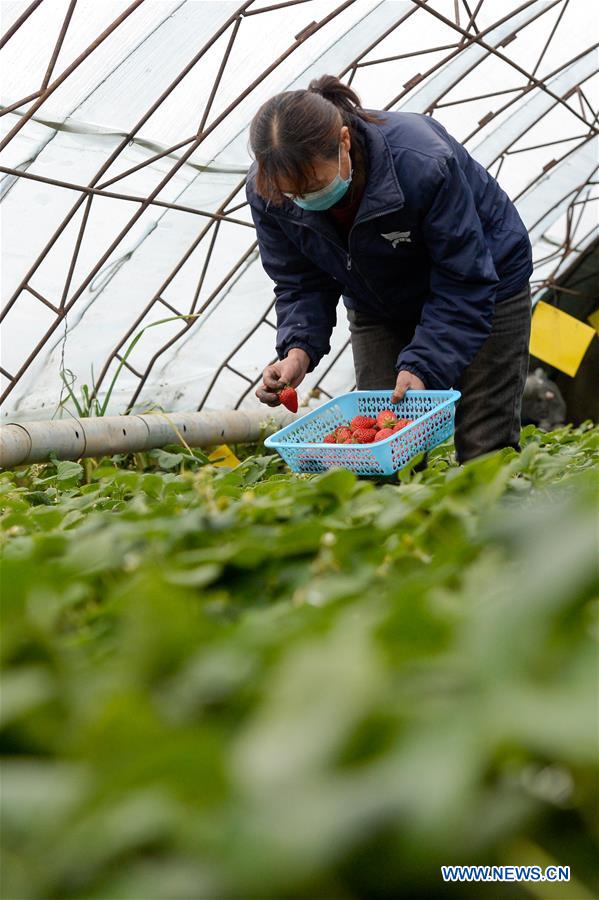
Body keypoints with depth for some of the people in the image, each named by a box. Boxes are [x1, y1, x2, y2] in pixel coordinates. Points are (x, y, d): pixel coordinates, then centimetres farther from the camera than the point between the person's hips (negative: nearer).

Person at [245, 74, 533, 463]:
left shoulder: (423, 162, -38)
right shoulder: (267, 190, -24)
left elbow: (465, 284, -29)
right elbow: (300, 284, -11)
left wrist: (423, 366, -37)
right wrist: (299, 348, -30)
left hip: (488, 285, -4)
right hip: (380, 306, 4)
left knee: (484, 452, -8)